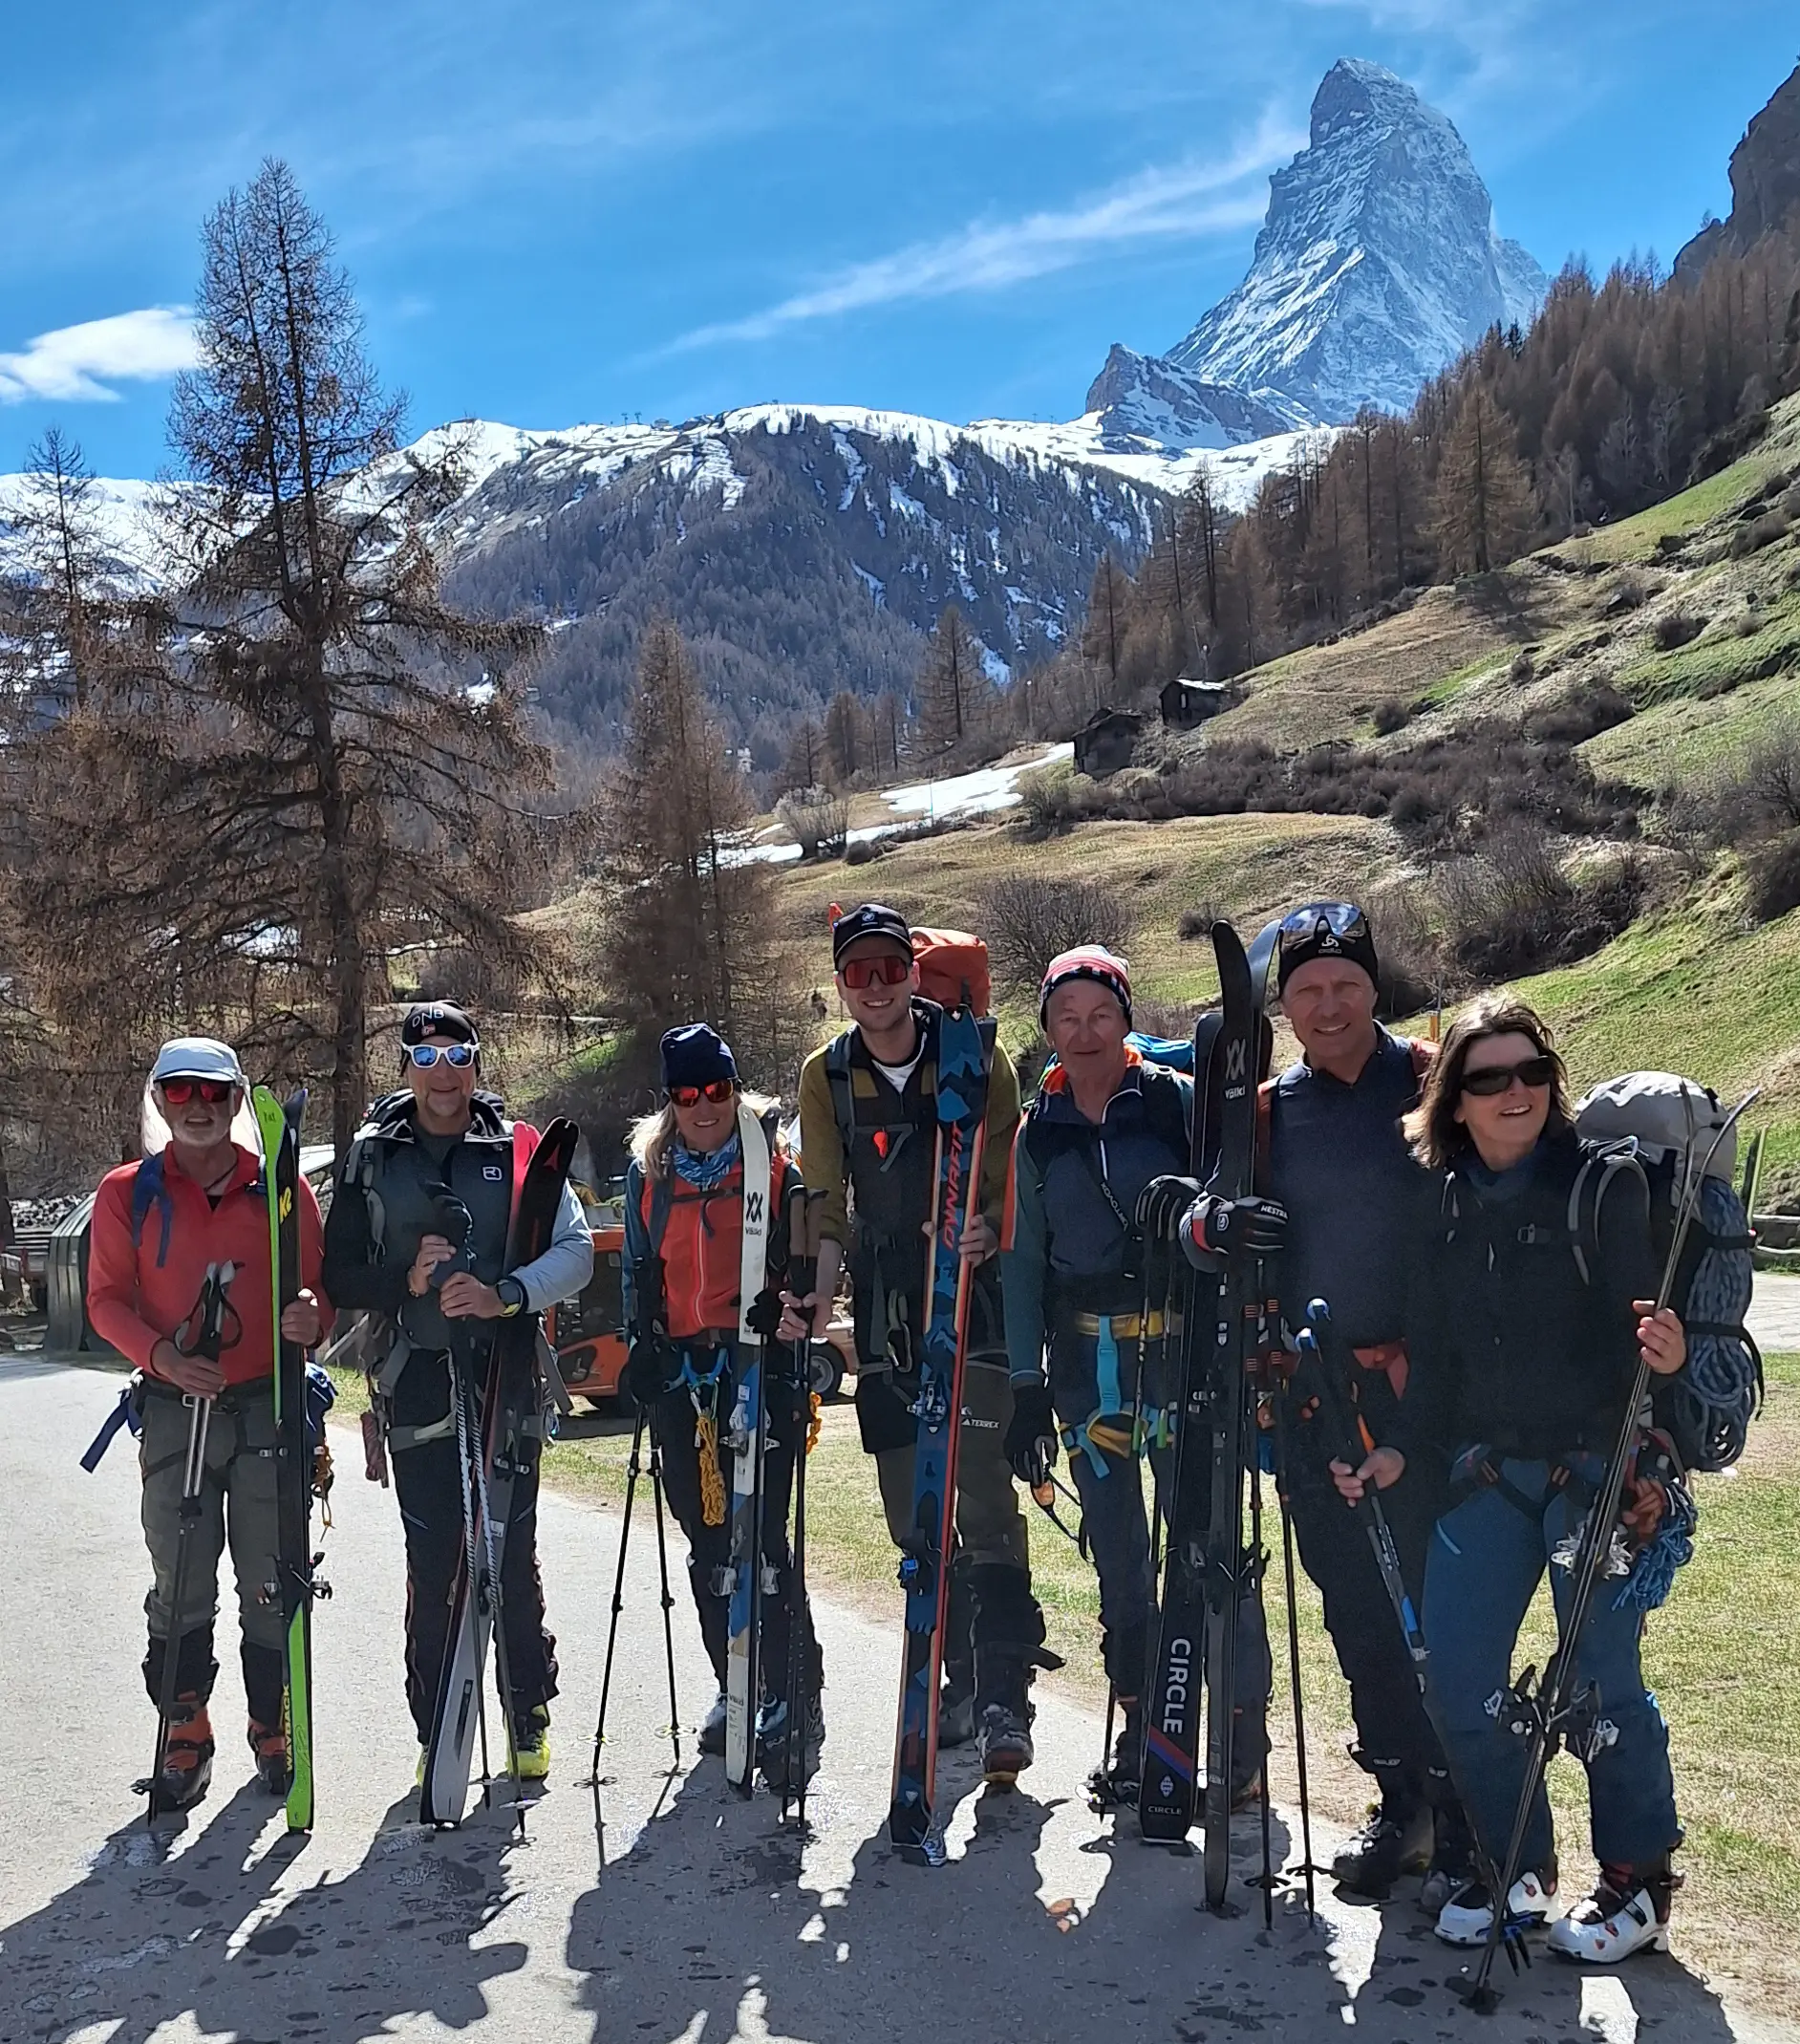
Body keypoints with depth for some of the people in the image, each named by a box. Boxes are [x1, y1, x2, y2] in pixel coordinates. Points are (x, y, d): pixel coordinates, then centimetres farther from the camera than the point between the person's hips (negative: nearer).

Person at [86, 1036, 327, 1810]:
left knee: (271, 1586, 6)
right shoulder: (127, 1193, 4)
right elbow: (106, 1298, 2)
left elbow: (318, 1284, 6)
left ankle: (272, 1731, 21)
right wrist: (163, 1355, -15)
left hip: (270, 1406, 0)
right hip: (176, 1410, 0)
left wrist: (311, 1318, -17)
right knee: (180, 1589, 5)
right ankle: (185, 1740, 19)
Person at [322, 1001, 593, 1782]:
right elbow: (339, 1273, 7)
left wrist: (505, 1293, -19)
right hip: (416, 1388, 1)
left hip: (507, 1379, -1)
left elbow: (576, 1248, -3)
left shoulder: (519, 1149, 4)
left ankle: (529, 1718, 18)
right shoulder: (373, 1156, 8)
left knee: (513, 1558, 4)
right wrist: (406, 1282, -12)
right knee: (430, 1569, 3)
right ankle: (434, 1732, 15)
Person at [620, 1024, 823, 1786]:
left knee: (761, 1537, -11)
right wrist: (642, 1354, 13)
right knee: (706, 1541, 11)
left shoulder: (773, 1165, 1)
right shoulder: (648, 1175, 12)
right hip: (682, 1373, 5)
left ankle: (794, 1702, -5)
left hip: (761, 1365, -4)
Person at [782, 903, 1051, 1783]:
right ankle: (963, 1679, 23)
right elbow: (828, 1203, 4)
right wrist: (815, 1292, -12)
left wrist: (986, 1232, -24)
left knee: (985, 1495, -13)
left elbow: (1007, 1180, -2)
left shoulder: (977, 1062, -2)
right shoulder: (826, 1077, 6)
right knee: (913, 1512, 9)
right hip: (885, 1310, 4)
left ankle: (1004, 1698, -10)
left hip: (972, 1298, -4)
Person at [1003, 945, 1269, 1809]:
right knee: (1116, 1552, 10)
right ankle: (1141, 1730, 22)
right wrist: (1026, 1385, 6)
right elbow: (1022, 1262, 10)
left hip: (1181, 1346, -3)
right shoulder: (1037, 1132, 8)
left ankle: (1243, 1730, 9)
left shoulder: (1180, 1101, -2)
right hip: (1085, 1359, 4)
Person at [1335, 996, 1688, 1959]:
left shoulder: (1603, 1181, -8)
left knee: (1603, 1681, -1)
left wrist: (1666, 1354, -36)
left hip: (1596, 1470, -5)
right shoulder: (1449, 1202, 6)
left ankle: (1638, 1884, 22)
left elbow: (1640, 1320, -14)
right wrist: (1400, 1449, 4)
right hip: (1487, 1475, 5)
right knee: (1459, 1680, 4)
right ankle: (1518, 1867, 25)